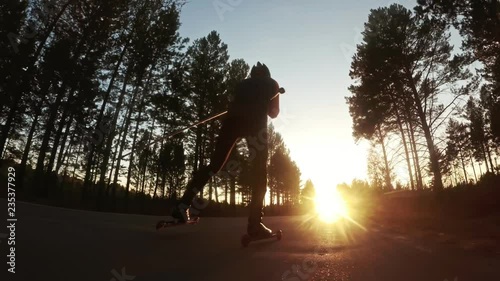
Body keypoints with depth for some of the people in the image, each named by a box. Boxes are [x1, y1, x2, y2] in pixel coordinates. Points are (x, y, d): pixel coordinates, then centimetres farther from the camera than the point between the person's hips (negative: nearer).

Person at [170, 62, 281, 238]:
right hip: (255, 122, -3)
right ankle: (254, 224, -14)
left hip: (233, 119, 3)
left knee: (215, 164, 7)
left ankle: (183, 205, 1)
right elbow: (273, 113, 29)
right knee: (259, 172, -3)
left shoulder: (243, 83, 34)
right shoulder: (272, 84, 28)